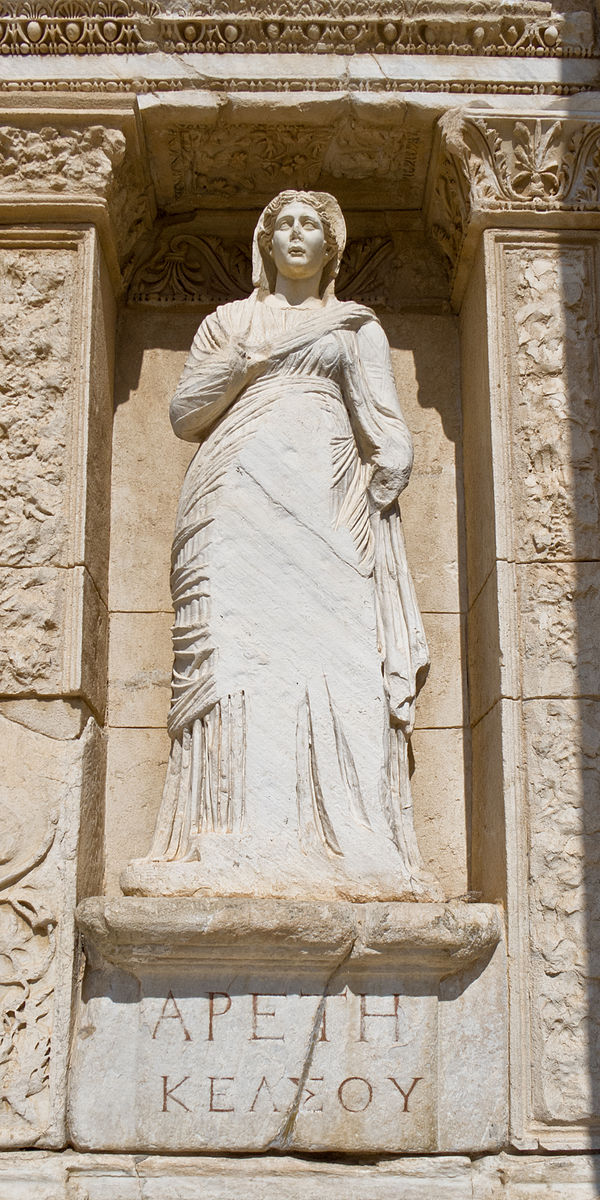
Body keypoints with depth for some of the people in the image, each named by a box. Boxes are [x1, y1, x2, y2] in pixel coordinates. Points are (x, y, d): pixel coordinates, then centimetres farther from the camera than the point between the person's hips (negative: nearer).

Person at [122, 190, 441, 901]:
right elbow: (184, 415, 13)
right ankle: (243, 847, -22)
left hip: (325, 501, 0)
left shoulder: (356, 326, 23)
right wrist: (248, 362, 1)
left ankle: (347, 849, -20)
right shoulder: (229, 321, 24)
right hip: (240, 503, 0)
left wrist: (383, 484, -4)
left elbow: (388, 429, 14)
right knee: (241, 649, -16)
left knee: (335, 653, -15)